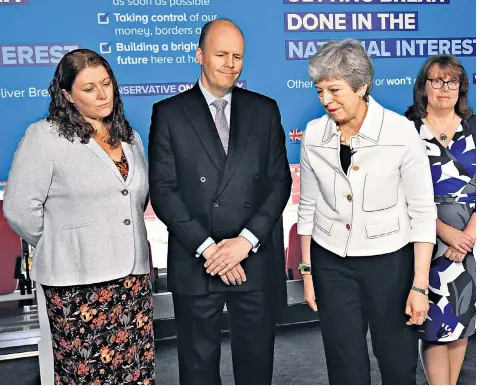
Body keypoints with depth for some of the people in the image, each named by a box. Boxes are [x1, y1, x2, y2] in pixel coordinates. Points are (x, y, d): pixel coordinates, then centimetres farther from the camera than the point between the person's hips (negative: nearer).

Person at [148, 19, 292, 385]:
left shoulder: (264, 110, 6)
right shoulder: (169, 113, 0)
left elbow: (280, 181, 2)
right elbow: (163, 189, -6)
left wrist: (247, 240, -11)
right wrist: (206, 247, -13)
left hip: (254, 261, 2)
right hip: (194, 263, -1)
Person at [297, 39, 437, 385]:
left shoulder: (401, 132, -14)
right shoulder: (313, 134, -4)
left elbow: (422, 212, -10)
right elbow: (309, 206, 5)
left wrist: (420, 285, -11)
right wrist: (307, 269, 7)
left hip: (390, 261, -2)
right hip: (332, 264, 3)